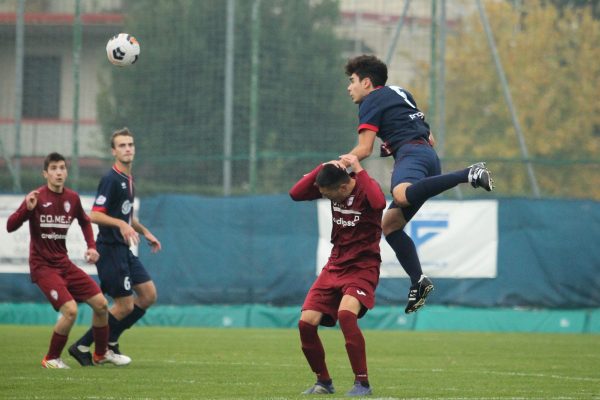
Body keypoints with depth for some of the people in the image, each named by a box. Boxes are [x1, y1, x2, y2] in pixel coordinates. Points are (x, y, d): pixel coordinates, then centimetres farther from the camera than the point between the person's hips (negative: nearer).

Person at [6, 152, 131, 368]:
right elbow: (10, 226, -17)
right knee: (70, 310, -22)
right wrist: (27, 208, -34)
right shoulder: (37, 197, -12)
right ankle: (51, 359, -2)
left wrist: (92, 246, 10)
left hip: (64, 264, 6)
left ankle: (101, 353, 26)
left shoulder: (72, 198, 4)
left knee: (100, 303, 4)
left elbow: (84, 221, 24)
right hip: (43, 266, -6)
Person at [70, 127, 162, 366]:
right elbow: (95, 215, -22)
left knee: (149, 295, 6)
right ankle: (82, 347, 2)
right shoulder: (111, 179, -15)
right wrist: (121, 224, -33)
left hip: (124, 250, 9)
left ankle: (110, 341, 15)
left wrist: (145, 232, 28)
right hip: (110, 250, -9)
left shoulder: (128, 179, 14)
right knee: (125, 305, -8)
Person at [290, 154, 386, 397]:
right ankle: (323, 382, 16)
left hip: (362, 268, -6)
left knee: (345, 313, -32)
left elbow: (379, 202, -39)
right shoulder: (332, 185, 0)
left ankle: (362, 383, -23)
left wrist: (358, 170, -30)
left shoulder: (365, 187, -16)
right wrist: (322, 169, -14)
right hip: (335, 266, 6)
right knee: (306, 323, -5)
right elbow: (295, 194, -4)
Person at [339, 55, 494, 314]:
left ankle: (469, 174, -47)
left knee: (401, 195, -42)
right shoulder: (399, 93, 31)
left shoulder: (371, 102, 4)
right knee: (390, 224, 12)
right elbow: (430, 138, 34)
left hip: (411, 152, -10)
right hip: (429, 154, 10)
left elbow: (364, 149, -4)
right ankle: (418, 281, 3)